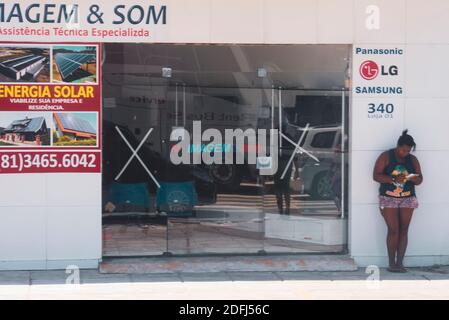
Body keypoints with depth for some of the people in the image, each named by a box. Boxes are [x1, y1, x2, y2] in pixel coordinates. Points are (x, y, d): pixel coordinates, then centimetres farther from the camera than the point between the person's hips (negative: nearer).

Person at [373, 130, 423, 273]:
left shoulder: (413, 159, 7)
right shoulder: (386, 157, -3)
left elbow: (420, 180, 9)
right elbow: (376, 175, -10)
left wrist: (414, 178, -16)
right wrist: (393, 179, -23)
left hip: (407, 199, 3)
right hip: (388, 198, -3)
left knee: (404, 230, -1)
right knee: (393, 230, -8)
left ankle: (400, 262, 3)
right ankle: (391, 263, -2)